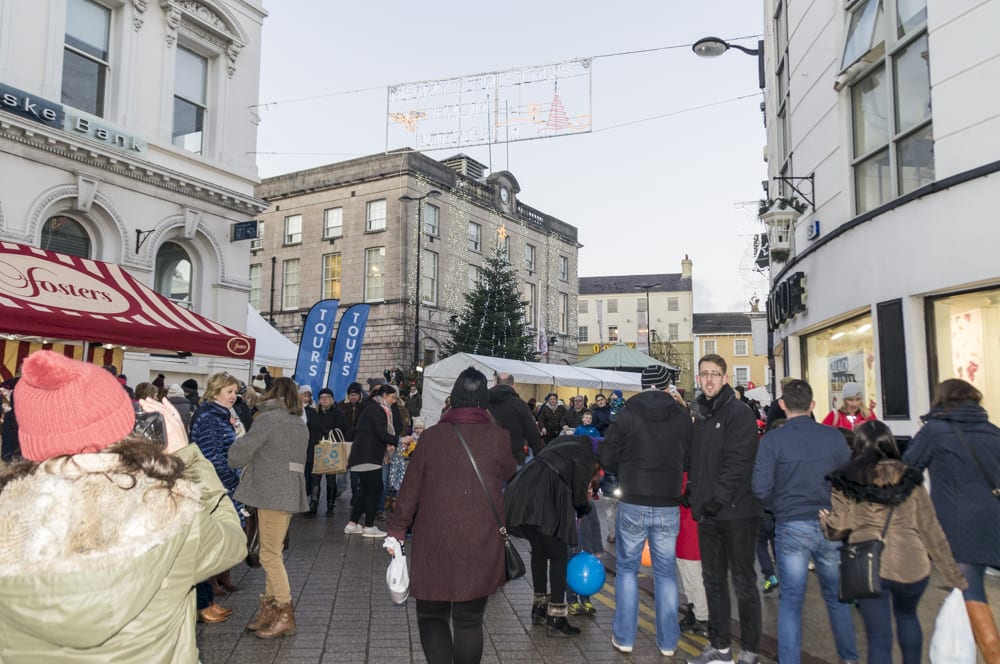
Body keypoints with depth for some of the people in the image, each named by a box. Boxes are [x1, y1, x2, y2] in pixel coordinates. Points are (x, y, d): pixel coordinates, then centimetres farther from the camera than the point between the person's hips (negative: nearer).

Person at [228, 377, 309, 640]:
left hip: (272, 492, -9)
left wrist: (235, 461, 11)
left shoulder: (268, 418, -10)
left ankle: (285, 615, 2)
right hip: (290, 492, 9)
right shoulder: (300, 424, 16)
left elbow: (241, 451, -12)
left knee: (270, 554, -2)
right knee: (272, 551, 16)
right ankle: (269, 608, 22)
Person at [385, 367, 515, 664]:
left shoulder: (431, 436, -6)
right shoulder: (498, 437, -7)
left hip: (435, 544, 0)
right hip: (481, 546, 1)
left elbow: (410, 489, -1)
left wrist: (396, 531, 10)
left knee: (432, 616, 13)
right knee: (469, 620, 13)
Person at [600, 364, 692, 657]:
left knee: (627, 568, 12)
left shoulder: (627, 414, -7)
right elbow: (690, 459, 4)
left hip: (633, 503, -1)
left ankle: (624, 638, 17)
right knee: (666, 571, 13)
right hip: (669, 505, 2)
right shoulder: (683, 417, -2)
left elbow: (607, 457, -5)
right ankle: (668, 642, 20)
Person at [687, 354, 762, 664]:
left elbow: (739, 463, -18)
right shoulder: (700, 414, 13)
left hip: (736, 511, -7)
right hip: (707, 513, 7)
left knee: (743, 582, 3)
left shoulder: (739, 413, -10)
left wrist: (717, 499, -20)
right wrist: (696, 497, 9)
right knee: (713, 580, 14)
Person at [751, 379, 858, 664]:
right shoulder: (833, 436, -2)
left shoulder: (772, 439, -9)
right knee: (837, 596, 20)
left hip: (791, 526, -2)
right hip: (831, 525, 3)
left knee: (791, 601, 7)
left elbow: (761, 488, -12)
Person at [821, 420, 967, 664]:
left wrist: (823, 520, 15)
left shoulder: (846, 483, -4)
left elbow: (837, 530, -7)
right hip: (911, 565, 3)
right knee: (907, 616, 30)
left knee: (879, 638, 6)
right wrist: (954, 575, 11)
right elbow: (931, 531, 3)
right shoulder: (910, 480, 2)